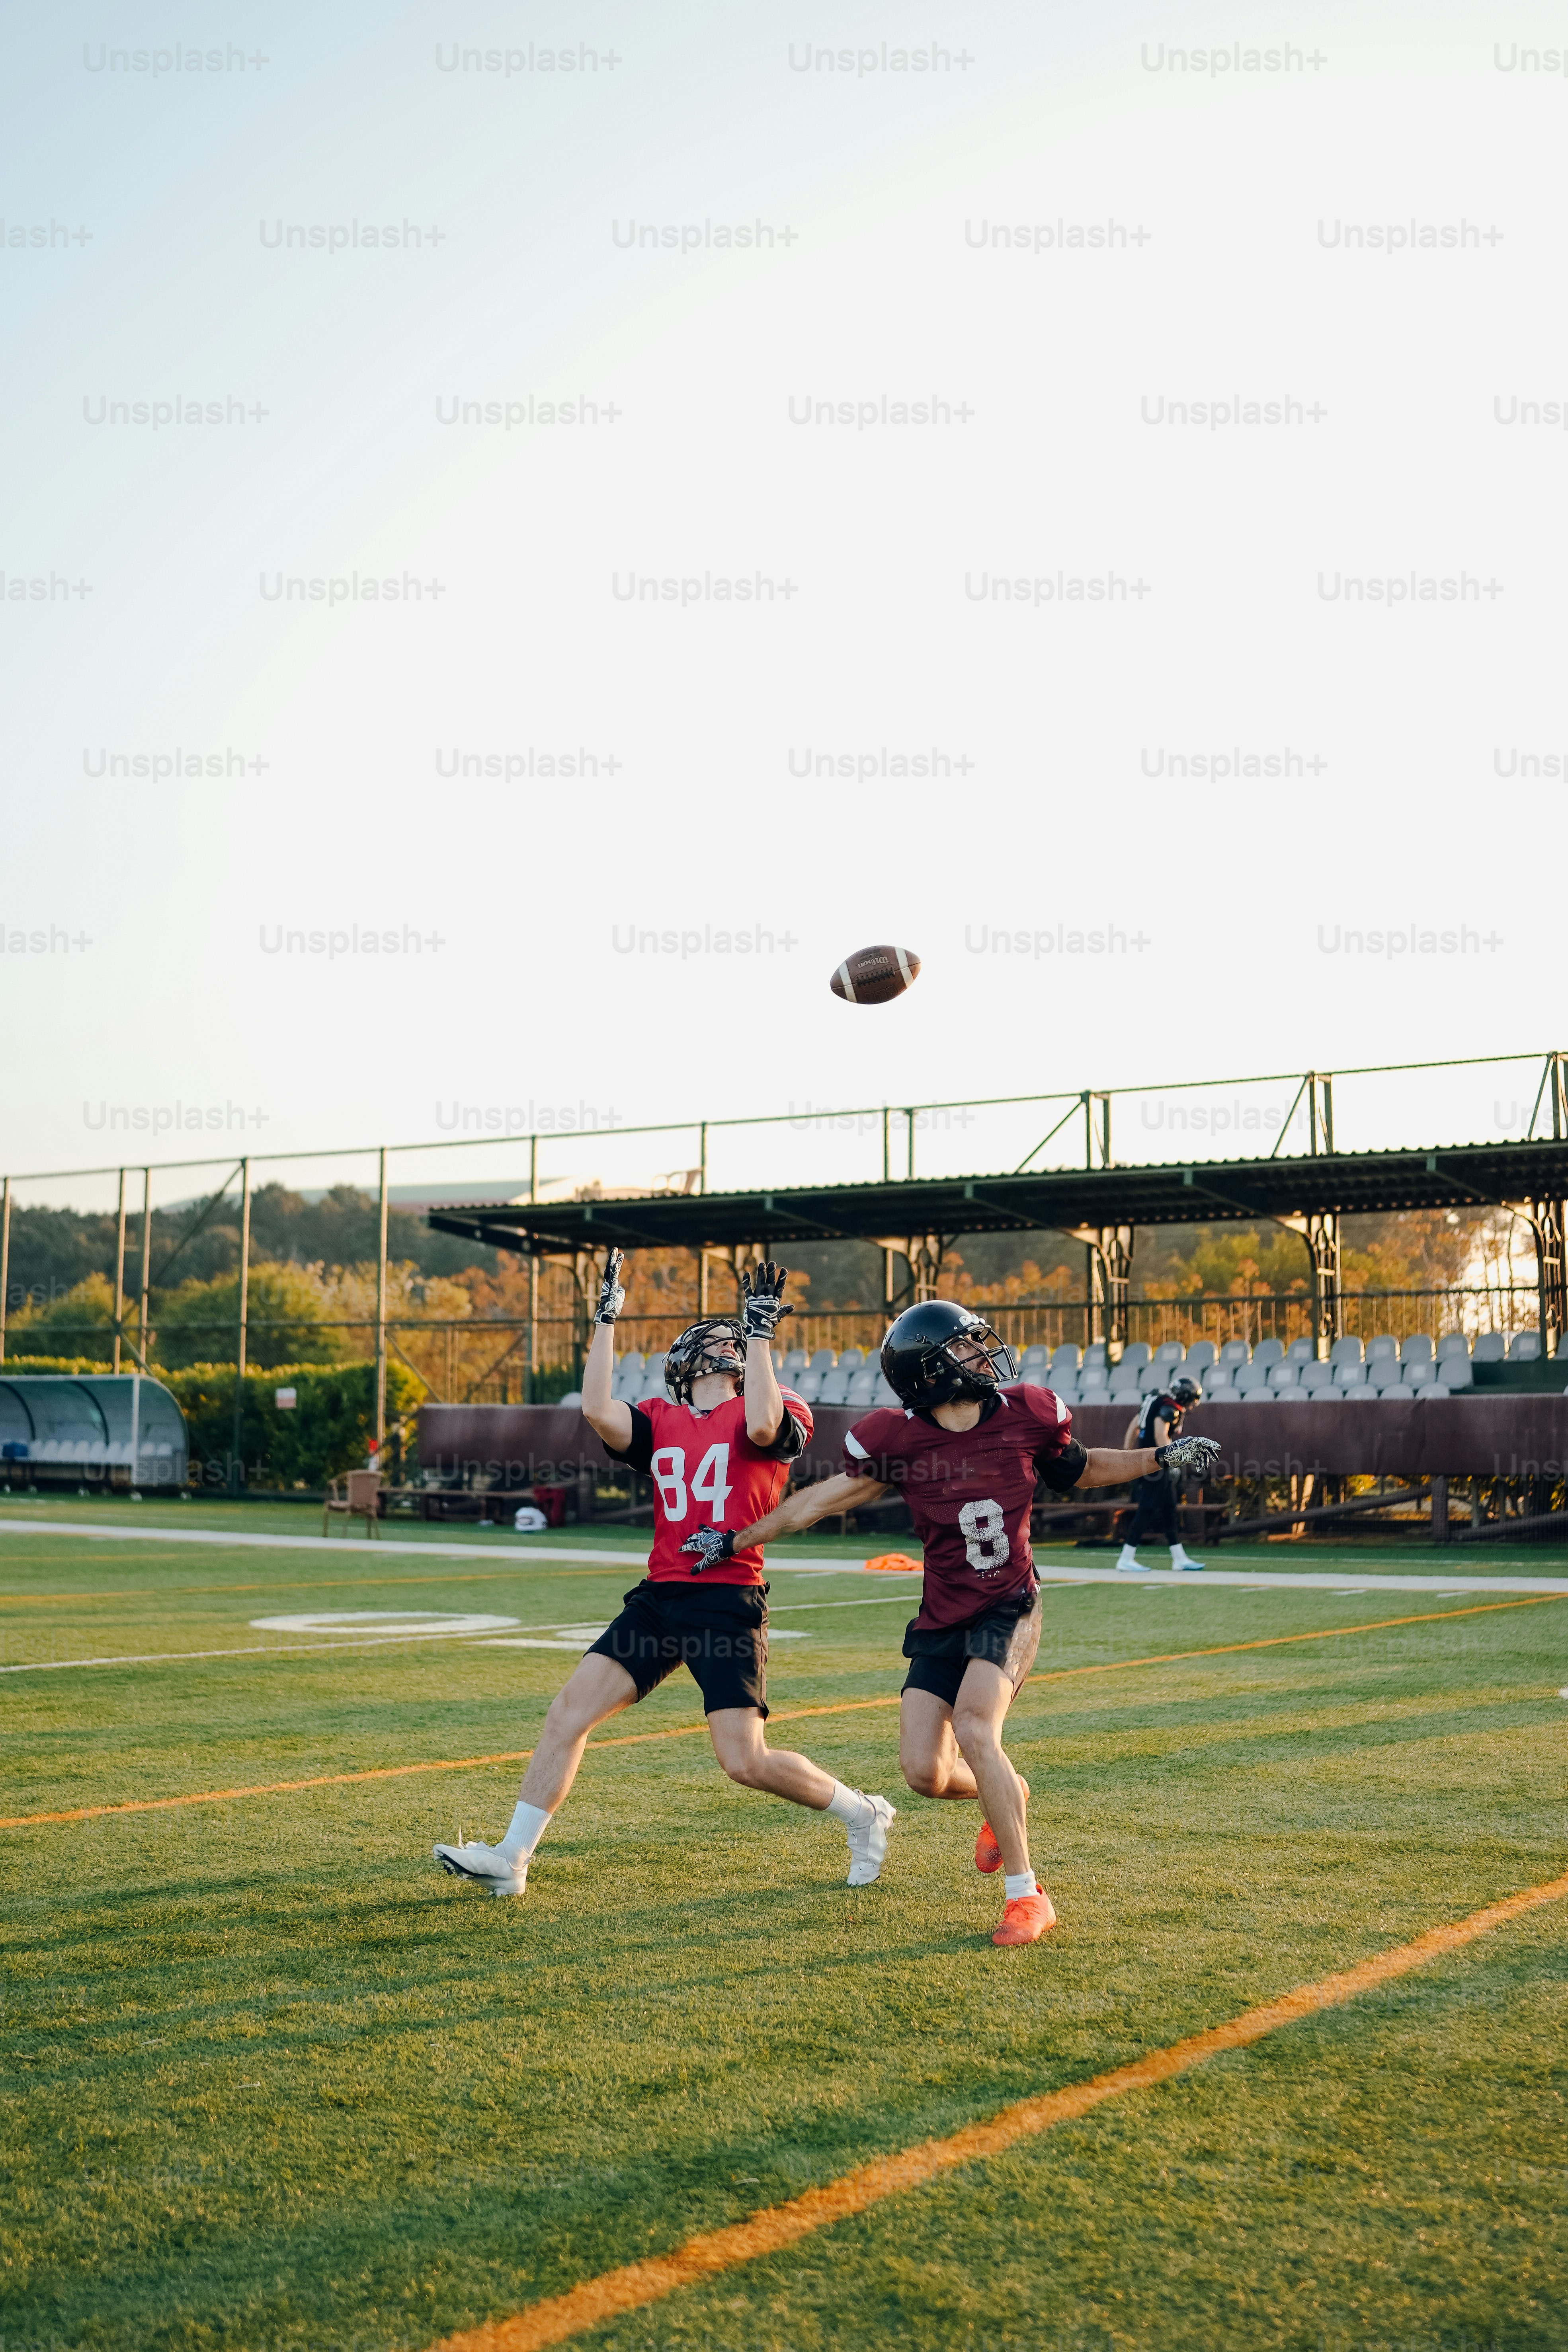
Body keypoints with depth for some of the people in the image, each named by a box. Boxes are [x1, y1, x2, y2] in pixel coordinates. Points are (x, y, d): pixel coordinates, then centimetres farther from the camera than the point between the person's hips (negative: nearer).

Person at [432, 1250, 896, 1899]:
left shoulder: (778, 1415, 3)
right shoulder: (659, 1420, 13)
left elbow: (763, 1426, -22)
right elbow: (598, 1413, -6)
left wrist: (761, 1332, -15)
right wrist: (606, 1318, -1)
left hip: (730, 1602, -5)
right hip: (659, 1596, 5)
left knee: (746, 1762, -7)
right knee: (570, 1710, -4)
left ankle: (863, 1813, 18)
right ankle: (511, 1859, 6)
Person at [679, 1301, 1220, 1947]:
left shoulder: (1024, 1415, -7)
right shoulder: (899, 1439, -11)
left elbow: (1080, 1470, 13)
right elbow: (822, 1499, 1)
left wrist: (1161, 1458, 4)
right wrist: (736, 1541, 4)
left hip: (1008, 1609, -2)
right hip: (942, 1620, 2)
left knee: (975, 1731, -24)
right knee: (925, 1772, -1)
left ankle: (1026, 1895, -11)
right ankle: (1005, 1800, 35)